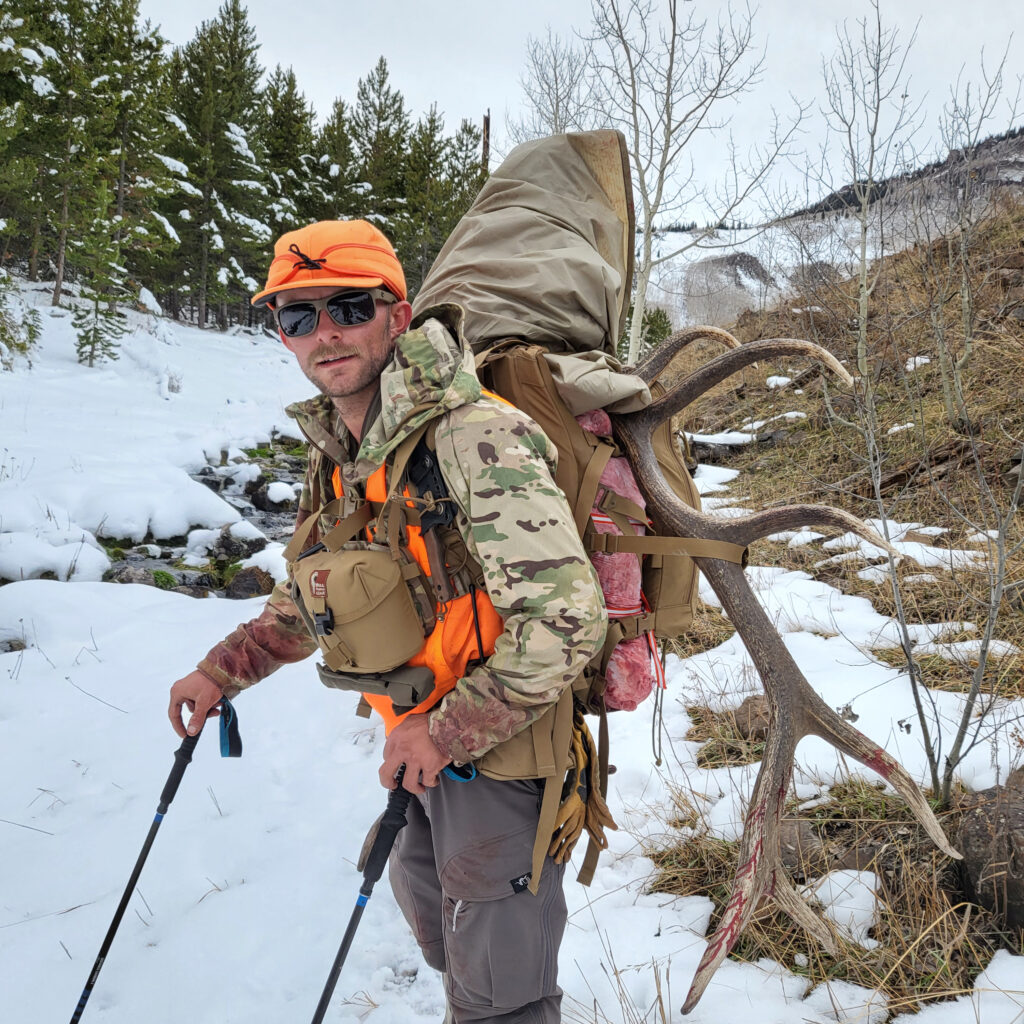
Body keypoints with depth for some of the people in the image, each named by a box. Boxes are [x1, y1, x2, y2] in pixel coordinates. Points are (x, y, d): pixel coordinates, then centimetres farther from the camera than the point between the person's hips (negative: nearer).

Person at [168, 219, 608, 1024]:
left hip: (498, 757, -8)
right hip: (422, 750, 8)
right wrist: (224, 671, 8)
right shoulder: (338, 454, 2)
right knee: (441, 937, 30)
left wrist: (448, 731, -25)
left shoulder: (476, 437, -27)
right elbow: (313, 599, 18)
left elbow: (568, 619, -31)